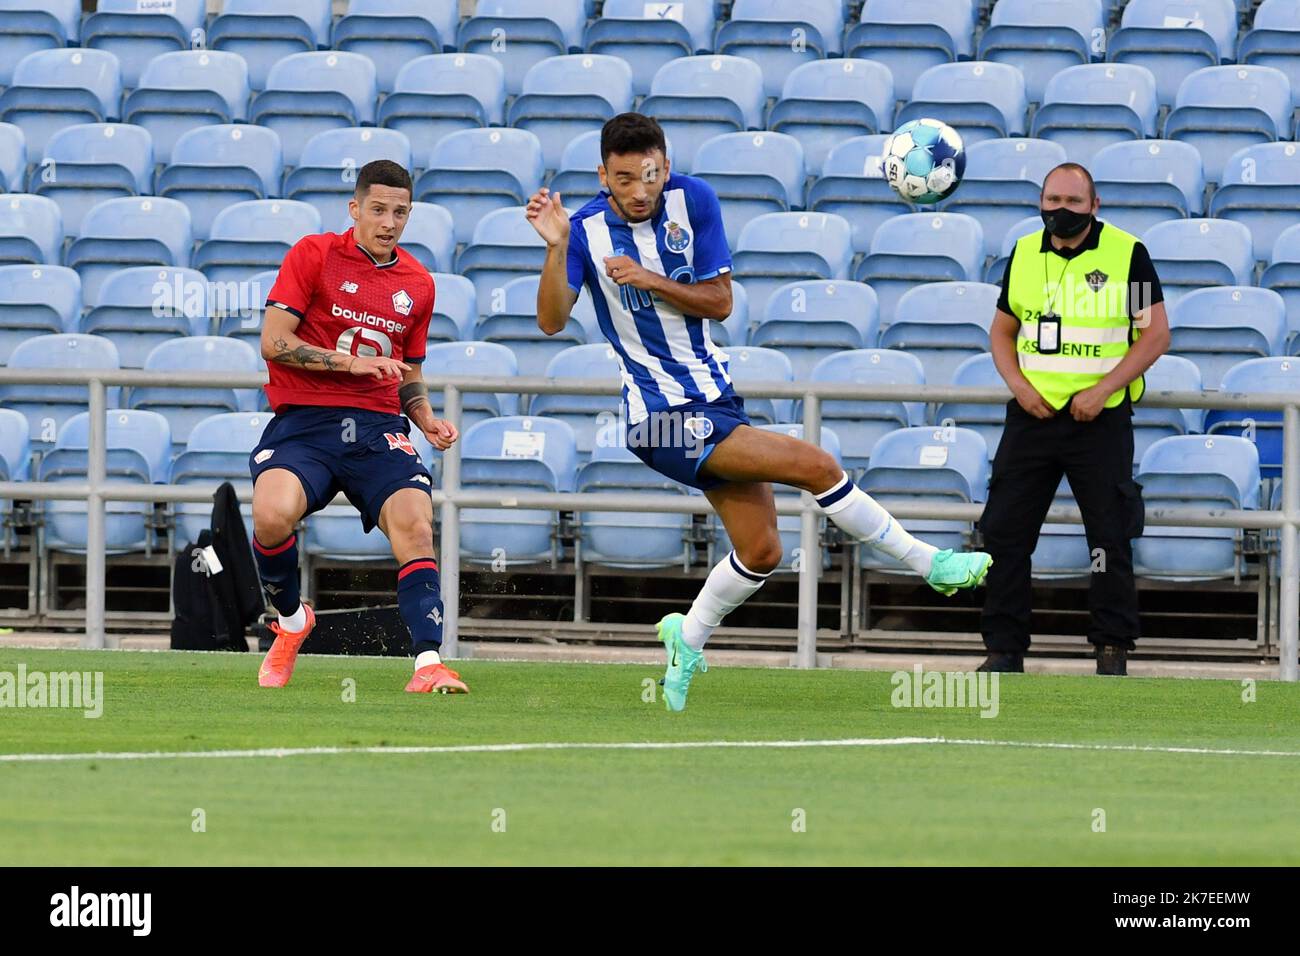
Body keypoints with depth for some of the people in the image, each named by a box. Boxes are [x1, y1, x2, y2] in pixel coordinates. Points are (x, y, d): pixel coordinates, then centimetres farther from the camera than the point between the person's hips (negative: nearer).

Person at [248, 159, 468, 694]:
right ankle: (291, 621, 0)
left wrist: (427, 420, 8)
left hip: (378, 429, 3)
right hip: (303, 423, -3)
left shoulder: (417, 284, 16)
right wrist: (351, 362, -14)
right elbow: (273, 342, -6)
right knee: (273, 514, -30)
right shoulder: (313, 256, 2)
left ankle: (428, 662, -26)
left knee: (415, 525, -23)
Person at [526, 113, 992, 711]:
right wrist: (556, 248, -33)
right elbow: (552, 321, -19)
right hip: (663, 415, -6)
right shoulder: (587, 229, -11)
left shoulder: (692, 200, -2)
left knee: (761, 553, 6)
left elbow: (720, 302, -1)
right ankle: (930, 562, -3)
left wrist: (647, 279, -16)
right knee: (815, 466, -16)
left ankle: (688, 639, 28)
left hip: (714, 397, 6)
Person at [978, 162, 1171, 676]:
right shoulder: (1024, 254, 8)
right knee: (1005, 529, 1)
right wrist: (1018, 385, -3)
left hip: (1100, 421, -4)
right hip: (1032, 415, 4)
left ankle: (1113, 648, 11)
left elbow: (1156, 333, -6)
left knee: (1110, 536, 0)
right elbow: (1002, 331, 16)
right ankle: (1004, 648, 9)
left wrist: (1101, 391, -14)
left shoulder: (1127, 254, -5)